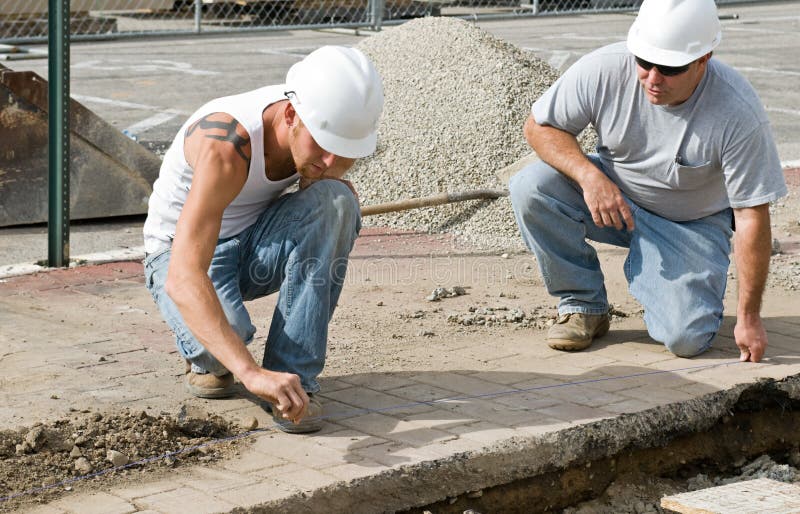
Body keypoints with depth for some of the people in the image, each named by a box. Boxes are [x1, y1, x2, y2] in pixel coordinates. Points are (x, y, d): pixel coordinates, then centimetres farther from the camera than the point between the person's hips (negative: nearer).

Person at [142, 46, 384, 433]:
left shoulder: (329, 120, -18)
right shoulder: (226, 145, -37)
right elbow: (182, 279, -47)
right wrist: (252, 373, -58)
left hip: (254, 245, 5)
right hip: (183, 253, -5)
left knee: (335, 201, -27)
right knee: (227, 330, -38)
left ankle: (293, 376, -20)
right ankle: (203, 354, 3)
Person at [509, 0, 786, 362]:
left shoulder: (739, 113, -28)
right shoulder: (602, 70, -23)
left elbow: (752, 217, -22)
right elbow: (538, 125, -9)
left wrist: (748, 318, -20)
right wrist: (590, 176, -29)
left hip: (691, 222, -2)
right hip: (611, 196, 2)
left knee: (686, 338, -23)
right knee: (530, 188, -26)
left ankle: (641, 271, 13)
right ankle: (583, 304, -6)